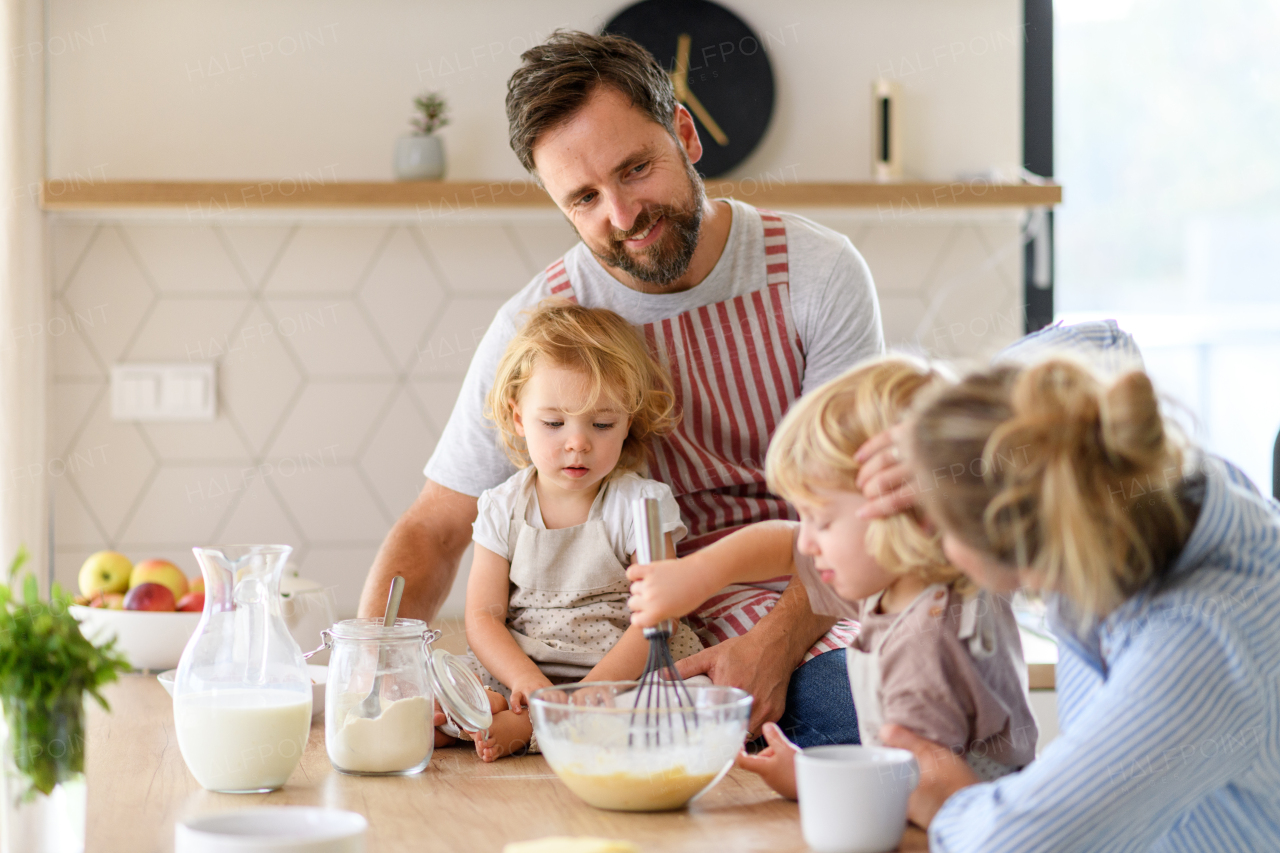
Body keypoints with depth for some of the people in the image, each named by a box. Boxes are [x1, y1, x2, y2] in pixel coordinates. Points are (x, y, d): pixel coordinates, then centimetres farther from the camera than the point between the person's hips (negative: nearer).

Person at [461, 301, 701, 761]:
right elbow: (483, 616, 1)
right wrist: (527, 682, -20)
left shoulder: (643, 502, -3)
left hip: (627, 675, -2)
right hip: (518, 675, 2)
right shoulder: (503, 508, 6)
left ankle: (520, 727, -32)